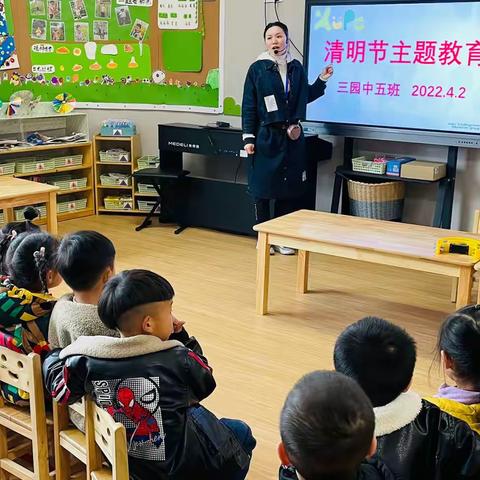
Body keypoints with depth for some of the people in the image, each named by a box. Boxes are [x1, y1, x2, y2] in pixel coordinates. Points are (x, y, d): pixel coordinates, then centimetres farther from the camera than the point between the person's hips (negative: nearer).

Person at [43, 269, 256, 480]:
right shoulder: (178, 357, -19)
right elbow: (205, 385, 0)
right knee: (241, 432, 23)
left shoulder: (86, 359, -12)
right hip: (184, 462, -5)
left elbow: (61, 392, 4)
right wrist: (183, 340, 6)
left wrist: (53, 357, 21)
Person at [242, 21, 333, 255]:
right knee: (263, 188, 2)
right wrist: (248, 138, -8)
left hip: (293, 136, 4)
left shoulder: (296, 67, 7)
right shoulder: (257, 69, -4)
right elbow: (249, 106, -4)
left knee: (290, 187, 6)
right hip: (266, 136, -3)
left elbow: (305, 96, 20)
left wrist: (322, 80, 9)